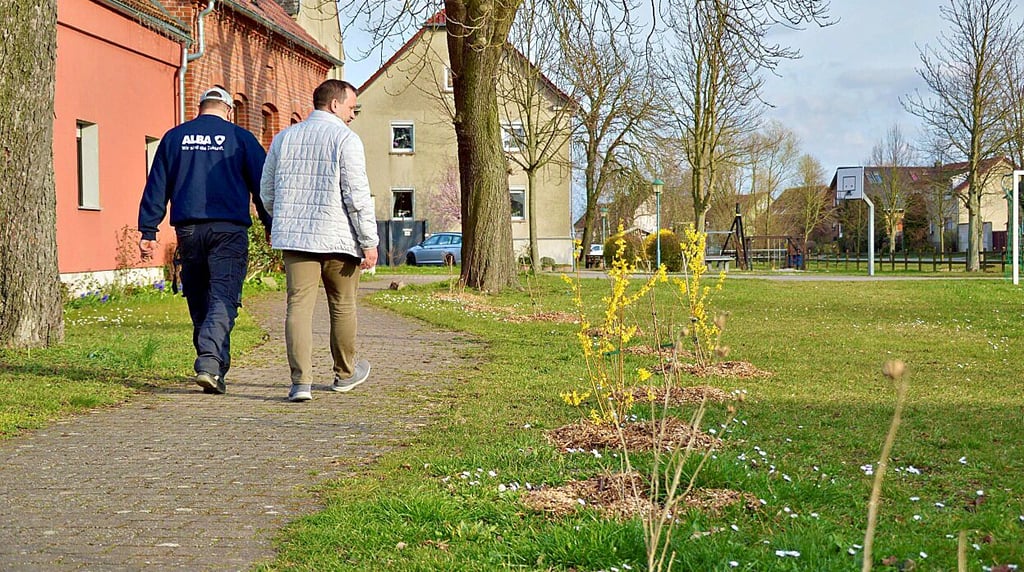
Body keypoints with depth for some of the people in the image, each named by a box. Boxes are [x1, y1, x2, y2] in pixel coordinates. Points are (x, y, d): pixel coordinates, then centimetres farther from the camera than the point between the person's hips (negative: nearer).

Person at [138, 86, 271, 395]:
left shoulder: (174, 137, 11)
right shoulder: (240, 138, 4)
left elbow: (155, 187, 9)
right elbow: (262, 185, 4)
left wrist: (148, 232, 10)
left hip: (188, 230, 3)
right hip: (228, 230, -3)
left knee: (199, 300, 13)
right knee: (223, 297, -7)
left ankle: (212, 370, 19)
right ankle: (210, 361, -25)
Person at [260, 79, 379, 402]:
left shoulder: (284, 138, 12)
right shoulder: (345, 139, -6)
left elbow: (266, 193, 18)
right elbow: (357, 195, -12)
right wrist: (369, 242, -9)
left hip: (294, 236, 4)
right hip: (337, 238, -4)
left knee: (299, 306, -2)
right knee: (343, 307, 13)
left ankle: (301, 381, -13)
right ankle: (345, 373, 28)